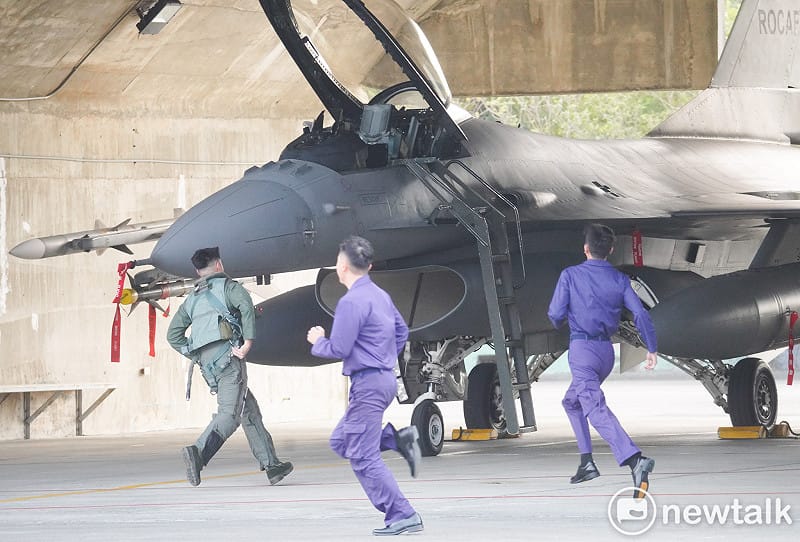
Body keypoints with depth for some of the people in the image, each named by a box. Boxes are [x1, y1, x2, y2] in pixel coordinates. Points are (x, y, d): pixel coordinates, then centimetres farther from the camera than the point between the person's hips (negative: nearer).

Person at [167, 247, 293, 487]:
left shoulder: (192, 299, 24)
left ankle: (271, 464, 11)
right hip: (227, 354, -7)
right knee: (230, 413, -15)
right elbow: (246, 307, -15)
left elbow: (173, 335, 20)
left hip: (206, 363, 7)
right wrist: (248, 342, -15)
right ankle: (198, 452, -36)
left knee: (249, 411, 13)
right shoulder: (227, 286, 6)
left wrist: (194, 355, 17)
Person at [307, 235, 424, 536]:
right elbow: (402, 331, 25)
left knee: (364, 458, -6)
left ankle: (402, 516, -9)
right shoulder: (380, 296, 13)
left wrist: (318, 341, 3)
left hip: (367, 384, -10)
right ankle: (398, 439, 3)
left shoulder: (351, 302, -16)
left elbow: (339, 349, -17)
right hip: (385, 378, 10)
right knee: (341, 442, 18)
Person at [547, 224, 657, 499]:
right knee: (572, 401, 28)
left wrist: (560, 321, 19)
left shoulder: (570, 275, -3)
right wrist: (652, 349, -2)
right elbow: (641, 315, -3)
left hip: (582, 350, -6)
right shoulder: (620, 280, 7)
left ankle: (635, 460, -42)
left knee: (596, 409, -20)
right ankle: (586, 462, 19)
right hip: (606, 351, 6)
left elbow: (556, 315, -5)